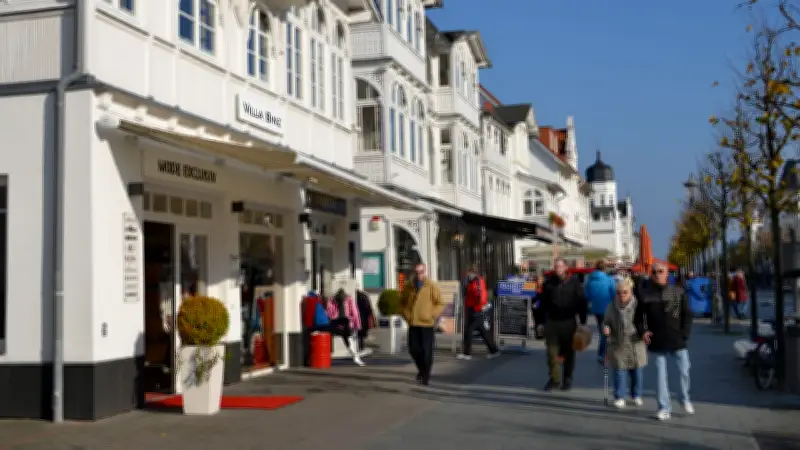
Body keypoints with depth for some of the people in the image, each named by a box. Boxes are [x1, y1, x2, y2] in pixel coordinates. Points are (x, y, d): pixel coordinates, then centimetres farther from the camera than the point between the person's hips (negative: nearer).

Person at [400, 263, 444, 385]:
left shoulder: (432, 286, -5)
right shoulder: (409, 286, 6)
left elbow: (440, 304, -3)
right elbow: (402, 302, 18)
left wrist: (432, 316, -12)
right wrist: (406, 315, 5)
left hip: (426, 324, -4)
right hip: (413, 324, 4)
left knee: (426, 351, -2)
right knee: (413, 349, 6)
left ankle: (426, 375, 11)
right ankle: (421, 369, 31)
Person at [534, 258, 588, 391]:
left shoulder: (574, 282, -3)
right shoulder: (549, 282, 3)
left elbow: (581, 301, -3)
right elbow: (542, 303, 6)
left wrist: (583, 321, -7)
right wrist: (540, 321, 5)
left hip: (568, 322, -1)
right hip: (551, 322, 2)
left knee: (568, 352, 9)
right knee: (552, 352, 1)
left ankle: (567, 379, 21)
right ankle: (554, 378, 12)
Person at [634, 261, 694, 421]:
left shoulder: (678, 292, -1)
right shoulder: (646, 294, 0)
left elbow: (687, 315, 2)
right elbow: (638, 316, 9)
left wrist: (685, 334, -8)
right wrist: (642, 331, -7)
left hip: (678, 340, 0)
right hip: (657, 342, 0)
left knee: (684, 371, 7)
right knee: (661, 374, 5)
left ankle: (685, 399, 31)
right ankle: (664, 407, 12)